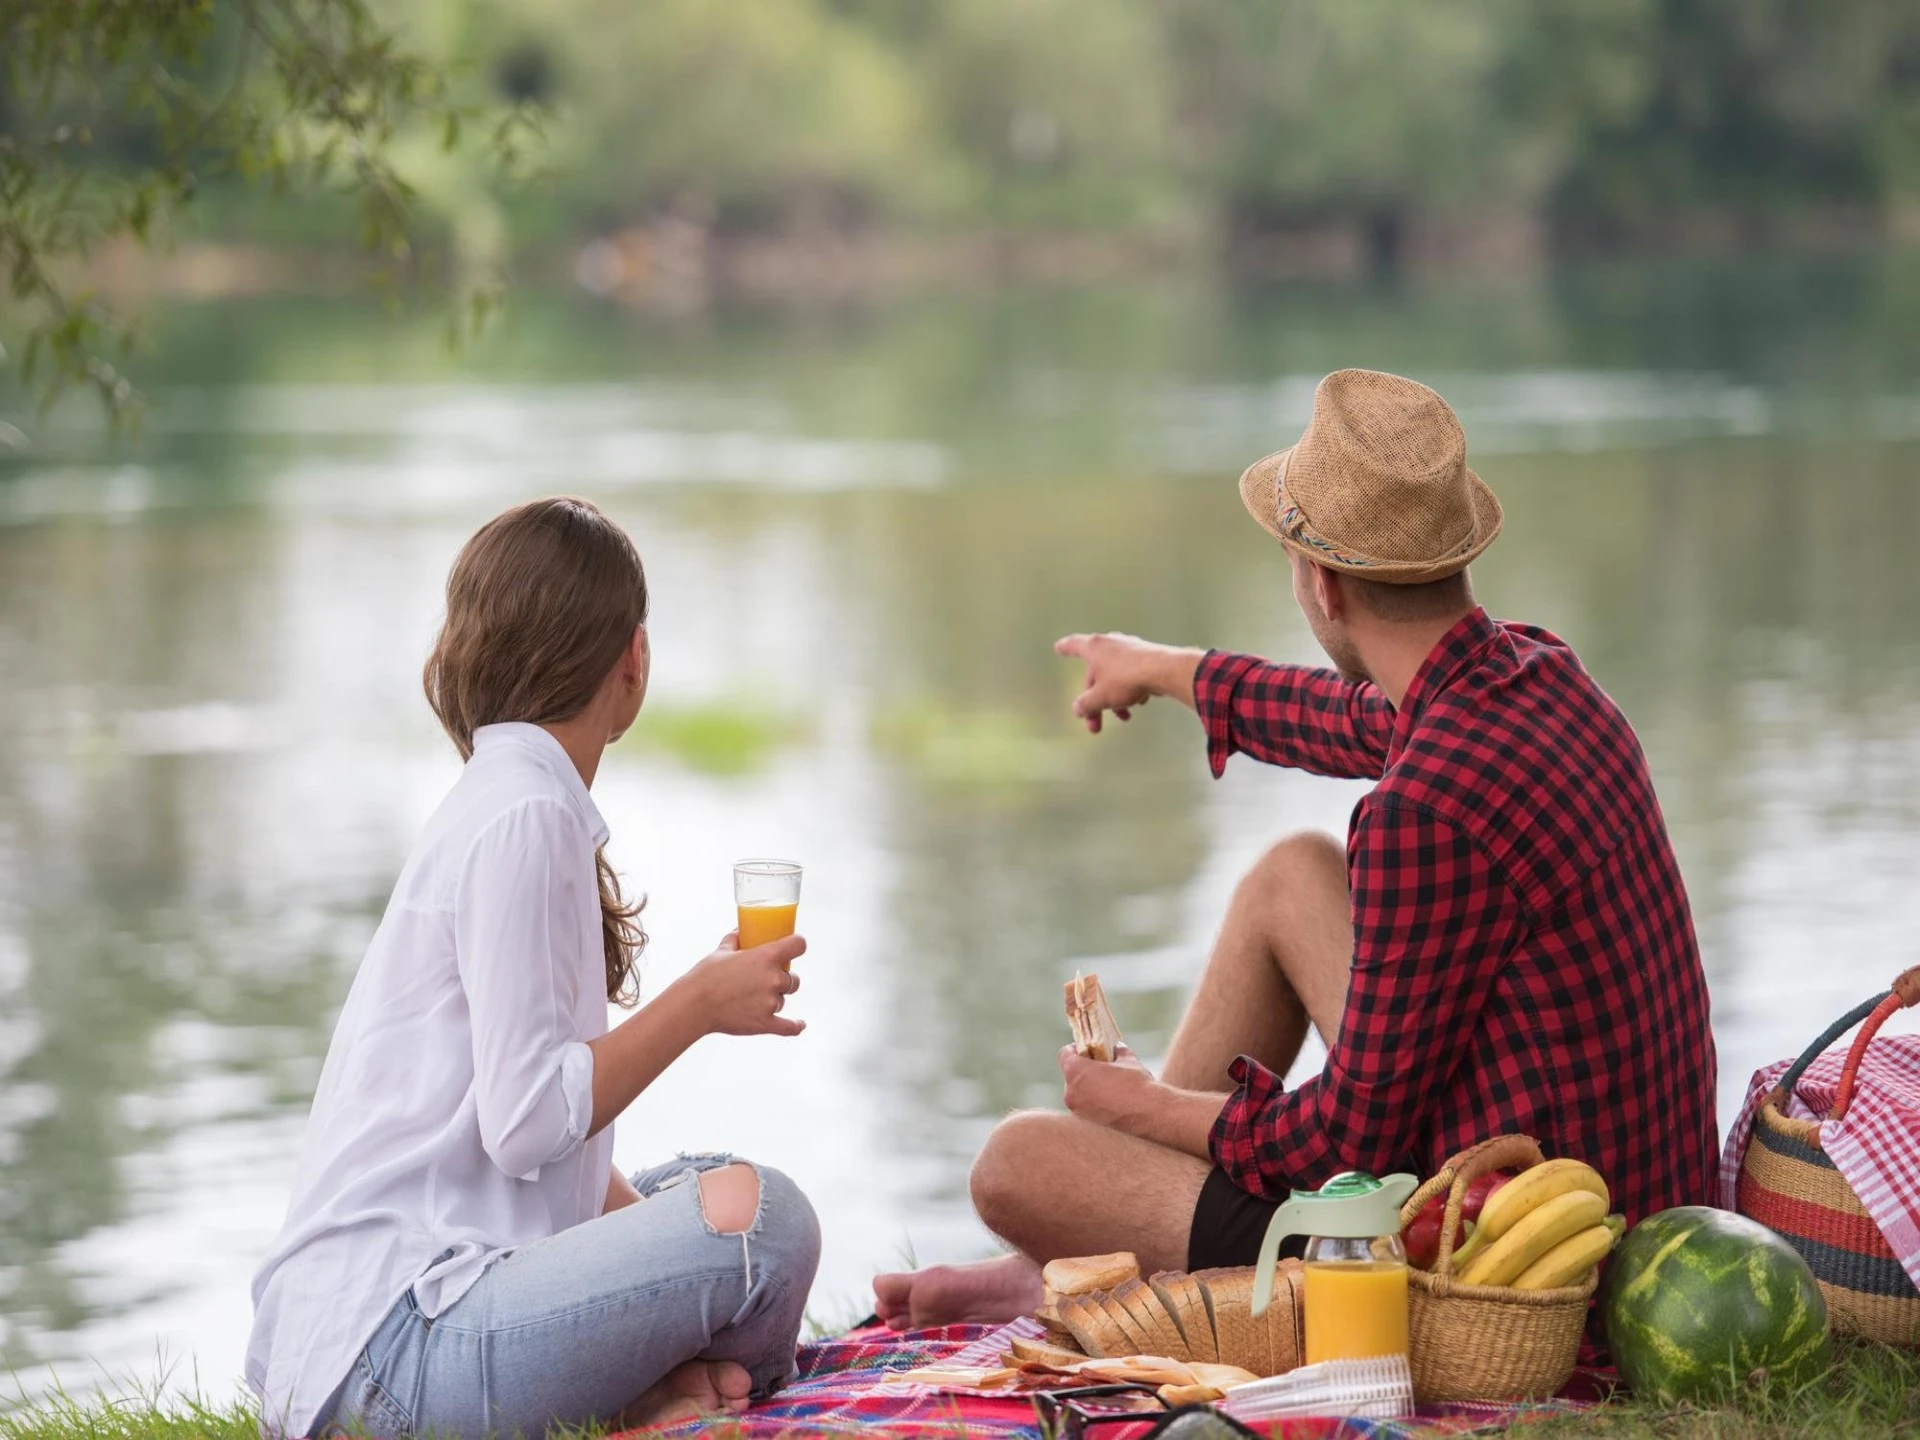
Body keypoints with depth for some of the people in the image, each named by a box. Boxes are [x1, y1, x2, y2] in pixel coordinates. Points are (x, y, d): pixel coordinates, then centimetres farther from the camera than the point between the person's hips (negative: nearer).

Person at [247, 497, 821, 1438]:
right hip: (384, 1344, -11)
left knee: (700, 1188, 26)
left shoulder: (504, 800, 18)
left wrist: (638, 1224, 5)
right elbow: (527, 1122, -19)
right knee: (755, 1215, -24)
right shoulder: (524, 819, -12)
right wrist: (699, 1003, -7)